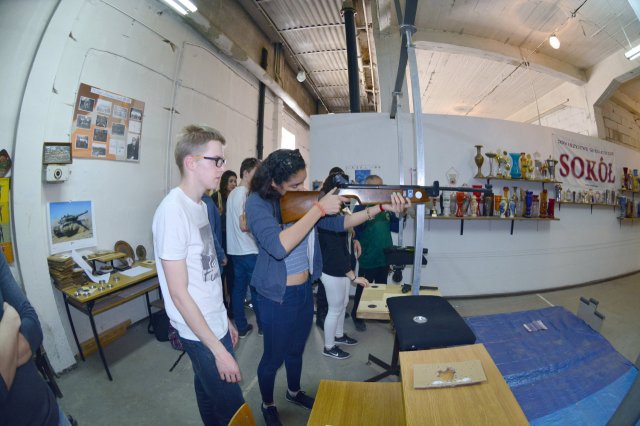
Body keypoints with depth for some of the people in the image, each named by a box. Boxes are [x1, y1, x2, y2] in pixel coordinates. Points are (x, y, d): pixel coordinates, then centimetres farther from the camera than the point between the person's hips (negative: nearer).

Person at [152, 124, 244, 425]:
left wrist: (224, 319, 14)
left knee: (209, 395, 25)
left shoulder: (200, 205, 5)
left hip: (215, 324, 7)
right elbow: (179, 292, -21)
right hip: (200, 333, -7)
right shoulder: (173, 210, -21)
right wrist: (218, 349, -18)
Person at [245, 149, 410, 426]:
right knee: (274, 356, 16)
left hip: (305, 289, 6)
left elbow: (338, 223, -1)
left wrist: (381, 207, -11)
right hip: (276, 297, -5)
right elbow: (279, 246, -35)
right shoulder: (258, 202, -20)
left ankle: (294, 392, 54)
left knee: (296, 350, 26)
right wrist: (318, 208, -31)